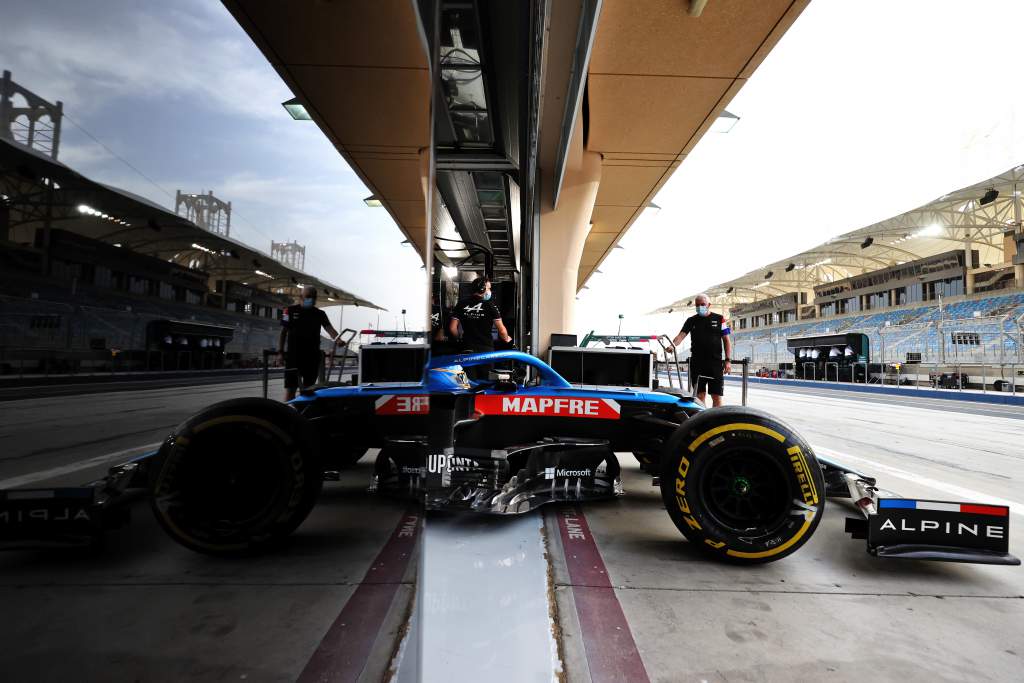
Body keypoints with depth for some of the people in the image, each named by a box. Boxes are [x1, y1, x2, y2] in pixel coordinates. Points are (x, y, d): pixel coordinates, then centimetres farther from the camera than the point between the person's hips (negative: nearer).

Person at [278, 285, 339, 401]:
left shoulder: (320, 314, 9)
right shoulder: (290, 311, 4)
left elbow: (329, 328, -7)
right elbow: (283, 332, 4)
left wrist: (337, 339, -28)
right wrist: (280, 351, -3)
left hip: (313, 355, 3)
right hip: (294, 354, -3)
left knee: (308, 388, 10)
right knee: (290, 387, -7)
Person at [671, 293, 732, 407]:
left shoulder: (719, 319, 6)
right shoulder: (691, 320, 10)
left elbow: (727, 340, 6)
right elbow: (681, 335, -3)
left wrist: (728, 360, -4)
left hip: (715, 362, -1)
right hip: (697, 363, 2)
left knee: (716, 396, -1)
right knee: (699, 395, 6)